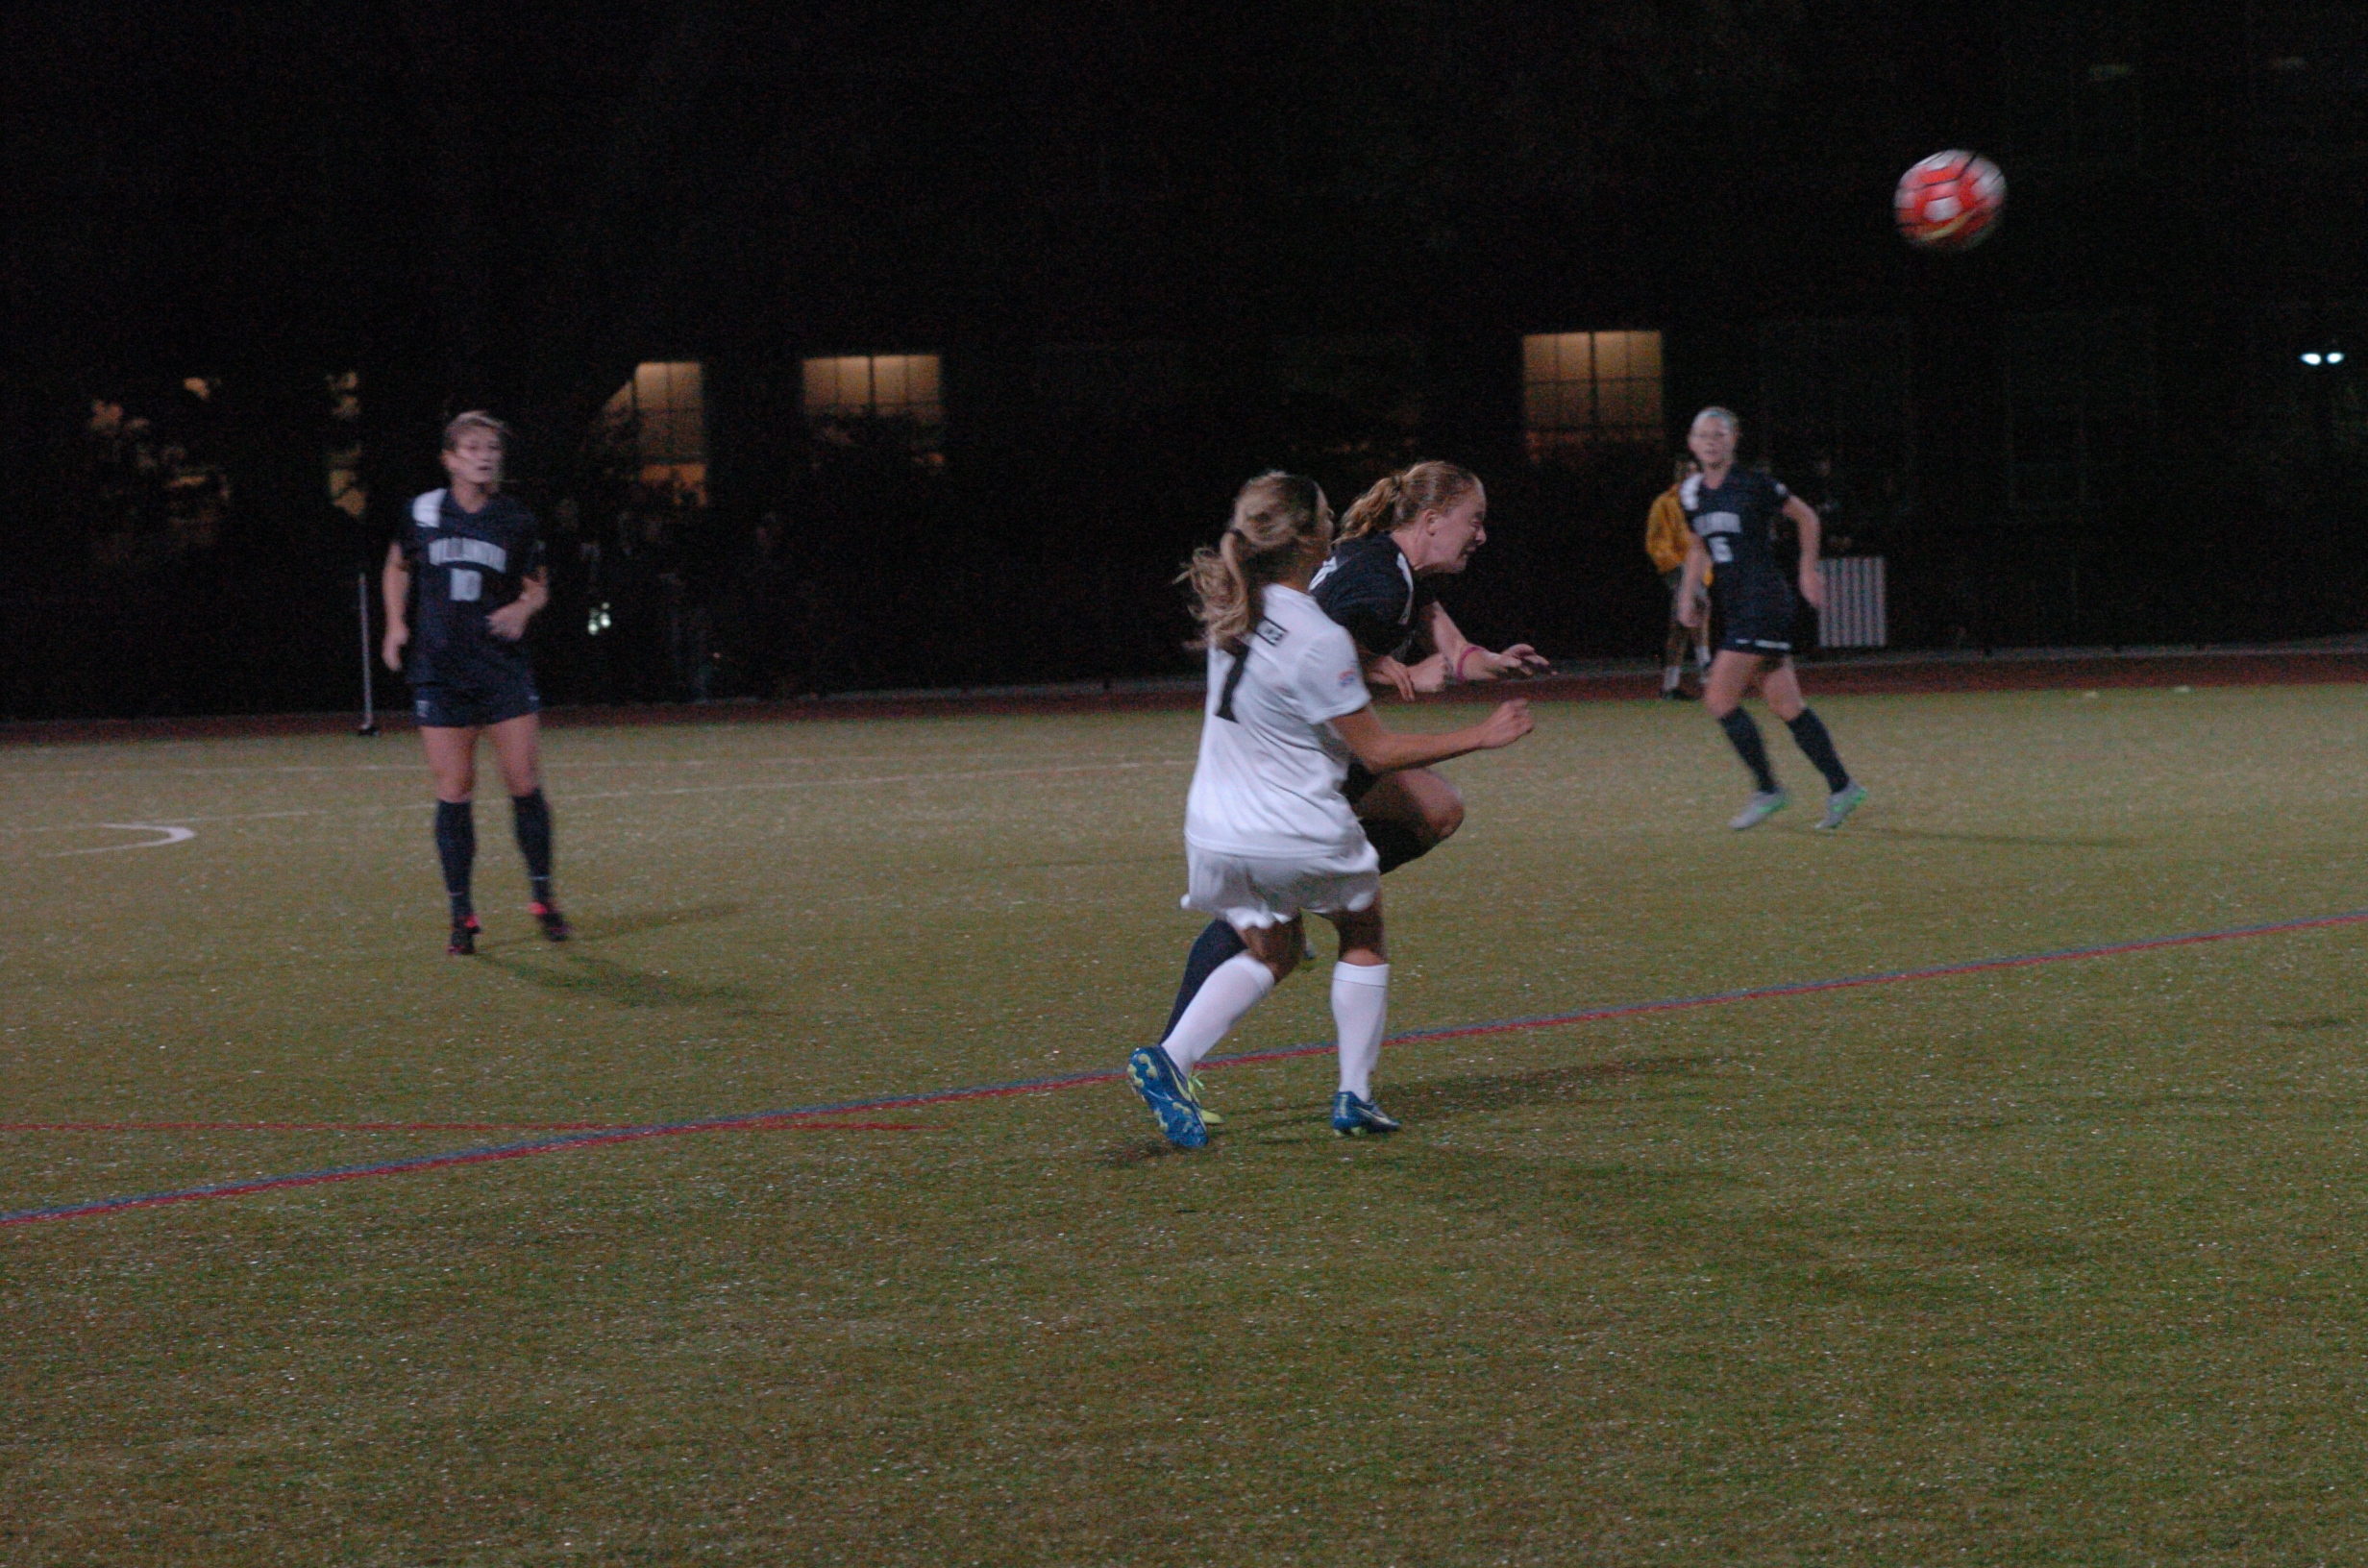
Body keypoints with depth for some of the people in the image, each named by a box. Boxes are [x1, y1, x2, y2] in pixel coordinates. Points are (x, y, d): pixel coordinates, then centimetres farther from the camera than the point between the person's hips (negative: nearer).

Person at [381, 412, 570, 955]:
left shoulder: (516, 521, 2)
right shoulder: (423, 513, 2)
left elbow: (537, 584, 13)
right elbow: (397, 568, 19)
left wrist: (523, 608, -9)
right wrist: (396, 623, 6)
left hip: (504, 668, 0)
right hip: (441, 671, 0)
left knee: (525, 782, -4)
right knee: (454, 790, -1)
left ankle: (543, 897, 12)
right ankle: (461, 914, 6)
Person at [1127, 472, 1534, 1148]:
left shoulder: (1232, 610, 0)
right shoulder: (1319, 642, -23)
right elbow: (1378, 752, -14)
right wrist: (1481, 737, -8)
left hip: (1216, 832, 6)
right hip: (1302, 836, -6)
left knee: (1270, 950, 24)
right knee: (1363, 938, 22)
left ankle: (1169, 1059, 2)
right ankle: (1354, 1097, 21)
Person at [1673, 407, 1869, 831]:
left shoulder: (1754, 486, -9)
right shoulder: (1691, 493, 9)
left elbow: (1806, 516, 3)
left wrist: (1808, 571, 3)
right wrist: (1688, 592, 16)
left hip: (1765, 603, -7)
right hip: (1734, 609, 7)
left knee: (1720, 698, -12)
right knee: (1786, 706, 6)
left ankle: (1766, 790, -1)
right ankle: (1842, 787, 13)